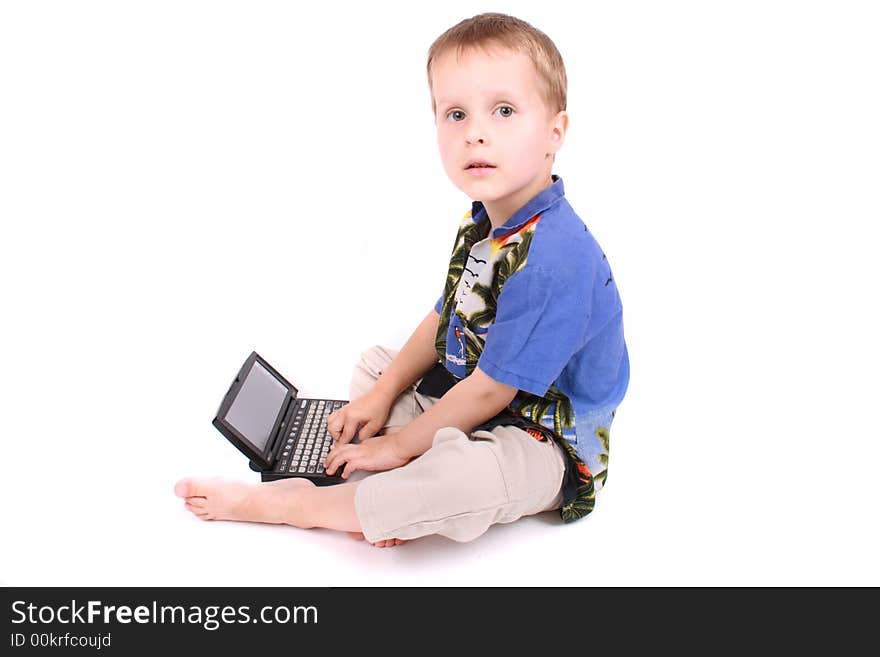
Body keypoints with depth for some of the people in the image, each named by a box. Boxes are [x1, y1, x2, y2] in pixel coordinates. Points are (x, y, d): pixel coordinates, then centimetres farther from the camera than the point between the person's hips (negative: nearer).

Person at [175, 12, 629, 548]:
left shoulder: (550, 261, -31)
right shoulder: (484, 224, 1)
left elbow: (491, 389, -26)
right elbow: (444, 319, 12)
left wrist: (400, 445, -14)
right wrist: (384, 394, 6)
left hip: (542, 440, -10)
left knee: (467, 476, -40)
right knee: (372, 365, 19)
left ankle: (292, 505, -17)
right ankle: (386, 503, -6)